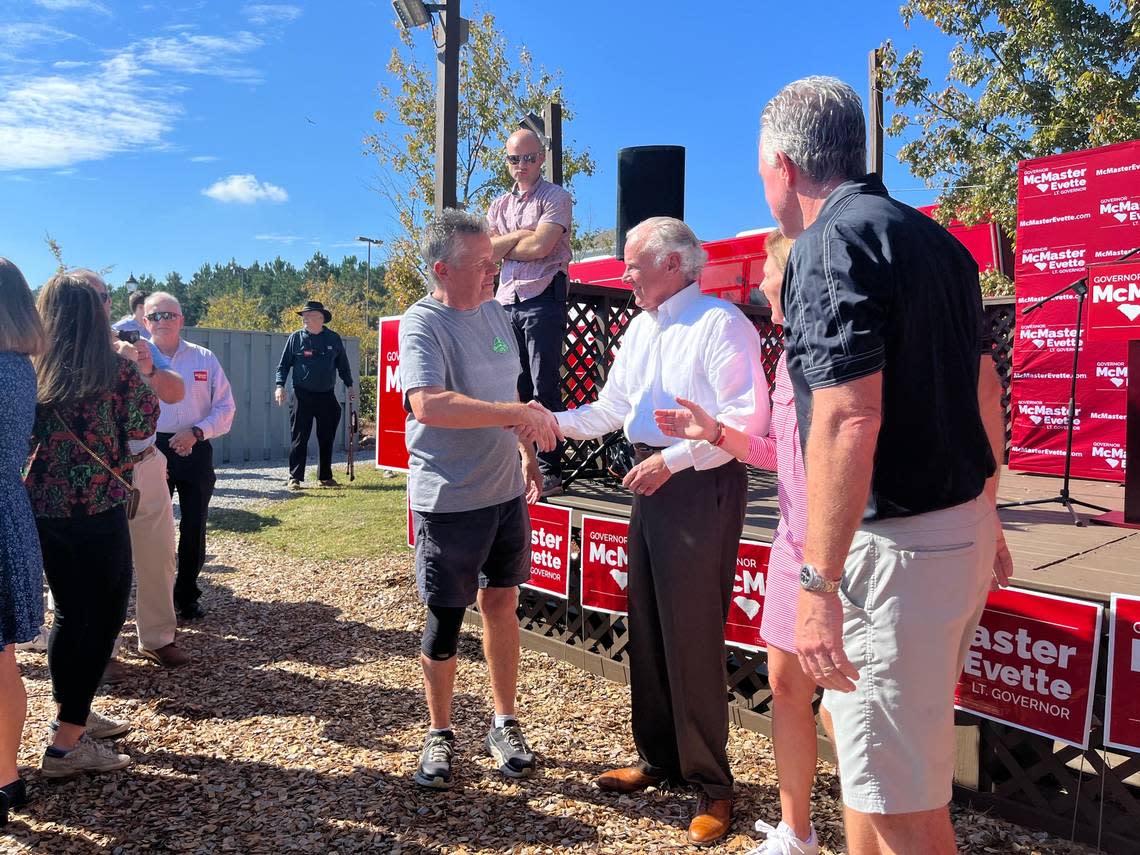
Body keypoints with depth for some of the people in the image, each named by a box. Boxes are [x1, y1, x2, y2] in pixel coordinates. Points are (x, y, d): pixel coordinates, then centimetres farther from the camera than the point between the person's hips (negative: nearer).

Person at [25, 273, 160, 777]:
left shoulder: (31, 370, 1)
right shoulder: (115, 369, -12)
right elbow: (142, 426, -2)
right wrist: (139, 377, 7)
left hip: (42, 508, 5)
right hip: (98, 511, -5)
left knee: (69, 613, 18)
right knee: (105, 616, 5)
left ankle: (74, 716, 31)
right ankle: (67, 743, 5)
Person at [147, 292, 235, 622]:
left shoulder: (205, 359, 4)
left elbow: (225, 408, 3)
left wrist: (196, 432, -13)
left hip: (195, 452, 1)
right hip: (151, 453, -1)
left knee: (194, 527, 7)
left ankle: (187, 596, 24)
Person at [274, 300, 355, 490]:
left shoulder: (334, 339, 6)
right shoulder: (295, 338, 2)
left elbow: (343, 365, 17)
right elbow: (283, 364, 5)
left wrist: (349, 386, 14)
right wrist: (280, 385, -7)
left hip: (327, 396, 2)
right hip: (303, 396, -2)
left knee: (326, 438, 8)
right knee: (299, 437, -3)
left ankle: (325, 477, 18)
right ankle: (294, 477, 2)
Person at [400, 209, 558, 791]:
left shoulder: (494, 313, 8)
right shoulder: (422, 324, -15)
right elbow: (428, 405, -32)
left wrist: (527, 453, 19)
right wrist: (518, 413, -32)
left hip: (506, 491, 6)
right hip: (449, 499, -6)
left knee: (501, 604, 14)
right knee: (445, 619, 5)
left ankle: (504, 724, 30)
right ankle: (440, 734, 26)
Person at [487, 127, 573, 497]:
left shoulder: (556, 197, 2)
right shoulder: (499, 205, 19)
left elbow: (539, 247, -13)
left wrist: (503, 247, 2)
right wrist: (522, 235, -6)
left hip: (543, 298, -6)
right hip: (506, 302, 6)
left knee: (544, 387, -7)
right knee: (512, 387, 8)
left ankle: (549, 471, -4)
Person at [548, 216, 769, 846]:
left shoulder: (720, 323, -12)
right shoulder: (639, 330, 16)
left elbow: (745, 420, -19)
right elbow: (611, 408, 19)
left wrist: (672, 459, -20)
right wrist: (555, 422, 5)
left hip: (703, 486, -9)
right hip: (653, 483, 9)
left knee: (691, 636, -3)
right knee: (647, 628, 15)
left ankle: (711, 782, 15)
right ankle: (658, 759, 32)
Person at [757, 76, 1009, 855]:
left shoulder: (831, 244, -15)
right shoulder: (933, 237, 13)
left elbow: (849, 418, -26)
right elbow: (984, 388, 18)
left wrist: (818, 582, -23)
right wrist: (984, 514, 25)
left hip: (897, 548, -10)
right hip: (964, 524, 10)